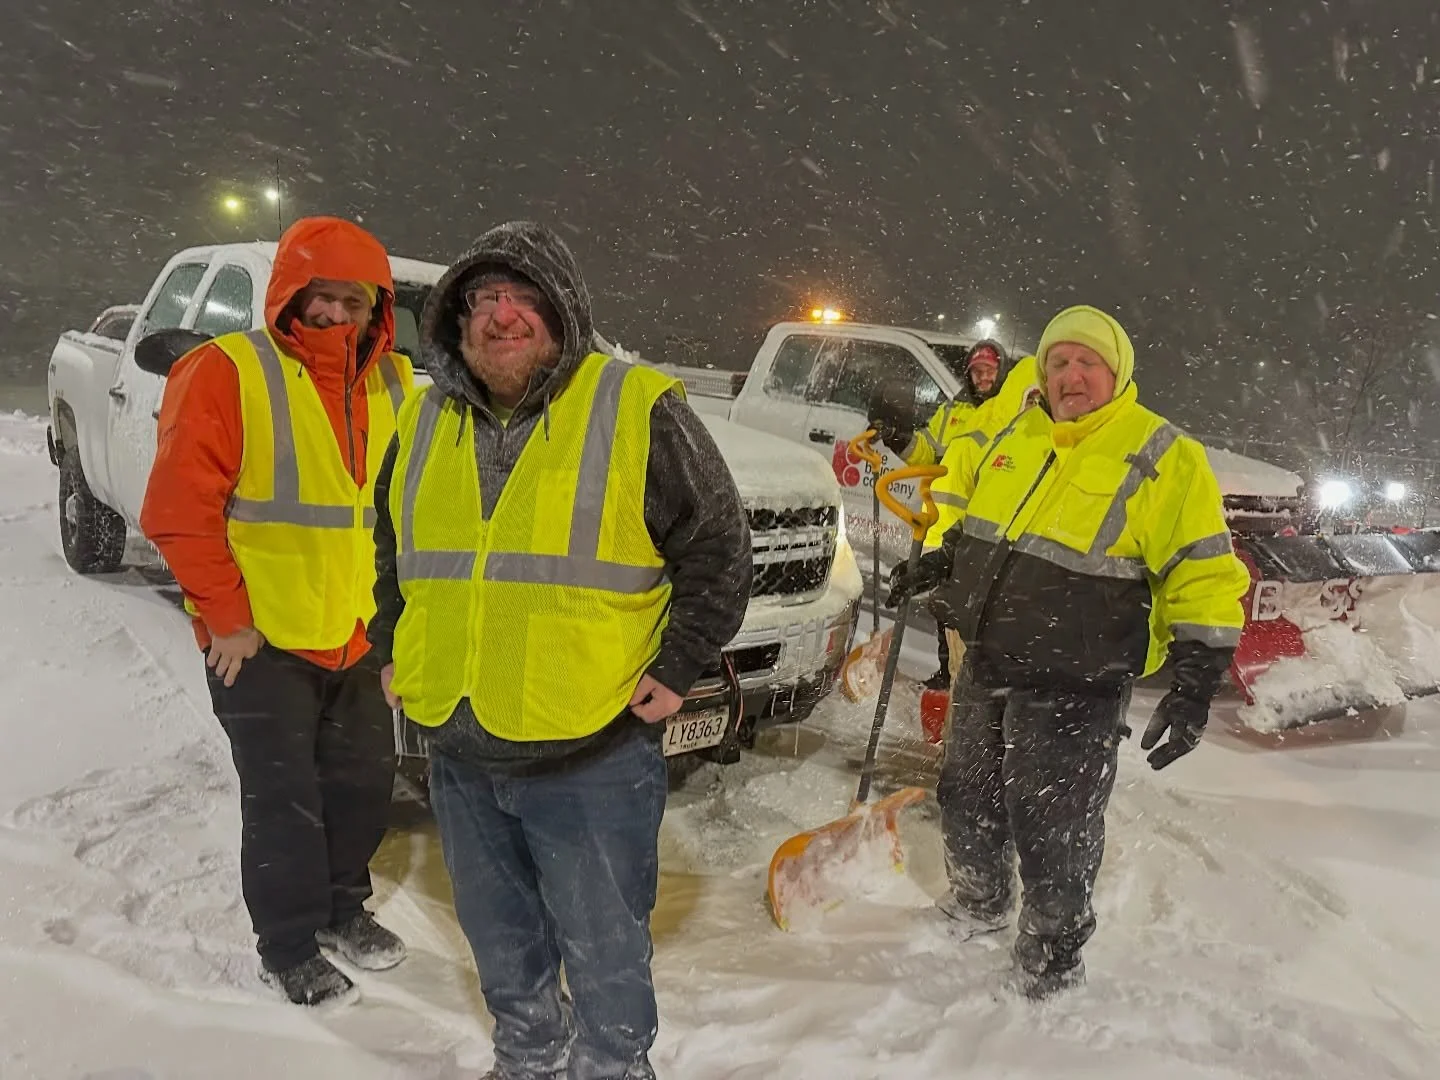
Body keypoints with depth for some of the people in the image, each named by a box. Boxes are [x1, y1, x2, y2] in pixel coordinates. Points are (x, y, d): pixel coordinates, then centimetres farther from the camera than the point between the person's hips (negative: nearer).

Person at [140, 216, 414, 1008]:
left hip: (359, 638, 6)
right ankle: (287, 948, 27)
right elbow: (177, 509, -15)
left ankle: (340, 906, 41)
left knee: (364, 780, 17)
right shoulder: (228, 373, -13)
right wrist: (228, 617, -15)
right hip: (261, 641, -5)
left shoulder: (393, 385, 4)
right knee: (284, 801, 6)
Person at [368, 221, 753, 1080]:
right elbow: (390, 546, 21)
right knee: (502, 946, 24)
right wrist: (394, 653, 13)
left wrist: (677, 668, -11)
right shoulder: (425, 422, 7)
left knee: (605, 953, 11)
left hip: (594, 755, -5)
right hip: (458, 752, 6)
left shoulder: (638, 410, -10)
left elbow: (719, 548, -7)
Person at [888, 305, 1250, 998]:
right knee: (967, 803, 21)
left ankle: (1050, 967, 32)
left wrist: (1195, 685, -16)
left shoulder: (1166, 459, -11)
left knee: (1053, 837, 6)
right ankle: (977, 907, 48)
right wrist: (943, 561, 9)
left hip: (1073, 693, -6)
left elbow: (1205, 580, -10)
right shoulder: (1015, 438, 6)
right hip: (985, 669, 6)